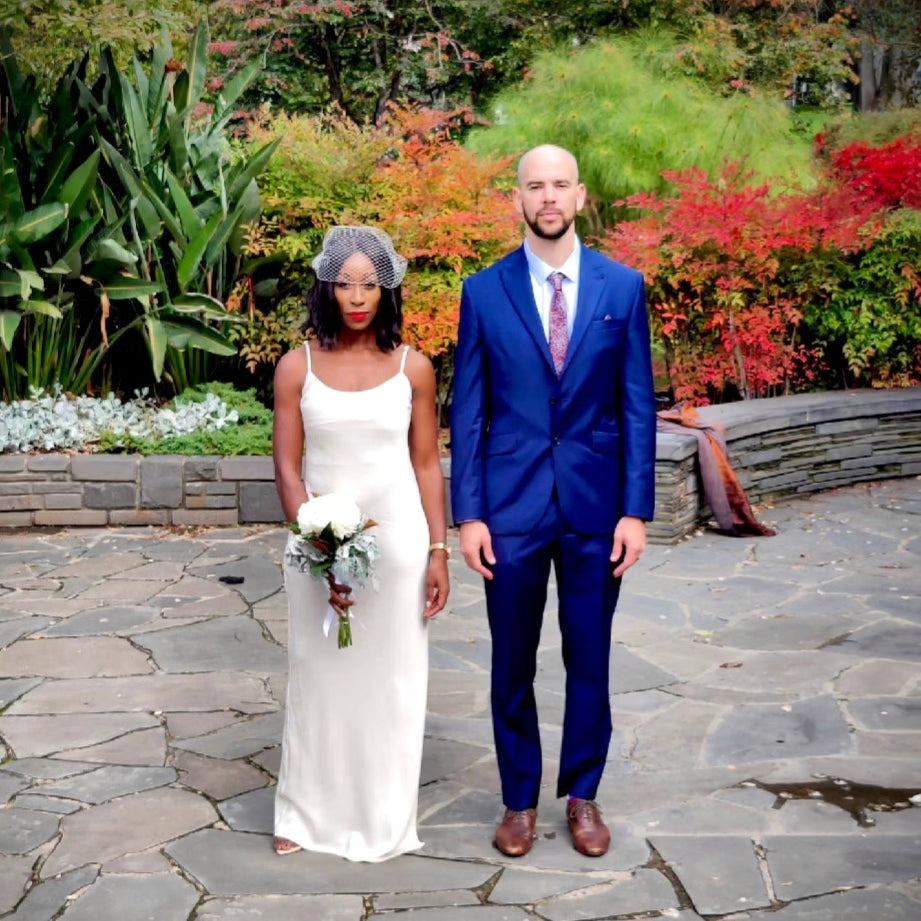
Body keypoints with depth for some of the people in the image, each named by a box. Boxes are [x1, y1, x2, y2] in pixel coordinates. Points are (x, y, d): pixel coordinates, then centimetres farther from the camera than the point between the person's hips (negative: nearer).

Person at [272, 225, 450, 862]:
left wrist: (438, 552, -2)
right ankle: (309, 812, 25)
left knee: (391, 678, 9)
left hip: (398, 539, 0)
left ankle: (385, 818, 24)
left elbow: (427, 467, 2)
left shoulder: (412, 368, -2)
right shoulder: (298, 366, -4)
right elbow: (288, 469, -5)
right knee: (319, 676, 10)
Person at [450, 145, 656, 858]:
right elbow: (468, 411, 1)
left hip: (596, 505, 0)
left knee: (589, 660, 10)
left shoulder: (623, 287, 1)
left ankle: (583, 795, 27)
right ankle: (520, 800, 24)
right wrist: (468, 514, -4)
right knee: (512, 664, 9)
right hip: (511, 505, 0)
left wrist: (636, 509, -4)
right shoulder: (485, 292, 0)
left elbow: (638, 406, 1)